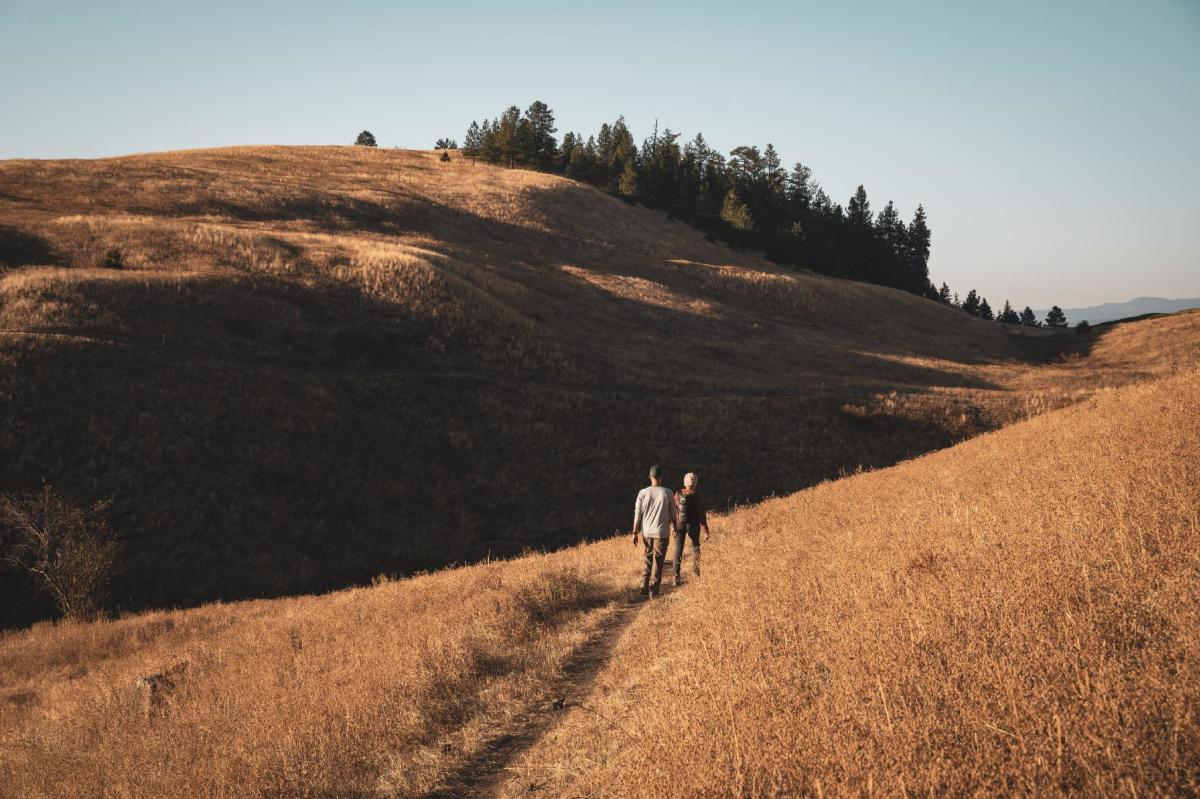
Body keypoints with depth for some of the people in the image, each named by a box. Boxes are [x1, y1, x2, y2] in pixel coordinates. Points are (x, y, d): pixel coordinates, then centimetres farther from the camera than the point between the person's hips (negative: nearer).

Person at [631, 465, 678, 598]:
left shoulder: (643, 493, -5)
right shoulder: (668, 493, -7)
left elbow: (637, 514, -3)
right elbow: (673, 514, 1)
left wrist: (635, 533, 4)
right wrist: (674, 528, 18)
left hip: (646, 532, 2)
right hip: (662, 532, -2)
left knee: (649, 559, 19)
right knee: (658, 561, 4)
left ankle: (645, 586, 11)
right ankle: (653, 591, 2)